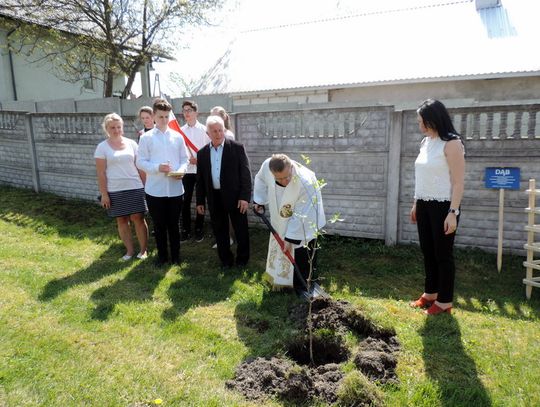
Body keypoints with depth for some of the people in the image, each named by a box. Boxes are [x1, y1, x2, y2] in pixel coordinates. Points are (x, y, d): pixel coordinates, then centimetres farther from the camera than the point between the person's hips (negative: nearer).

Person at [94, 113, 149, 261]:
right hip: (115, 191, 0)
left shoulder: (131, 143, 4)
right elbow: (101, 173, -2)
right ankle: (130, 250, 21)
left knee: (138, 218, 1)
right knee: (121, 221, 8)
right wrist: (103, 194, -6)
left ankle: (143, 249, 14)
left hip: (135, 188, 1)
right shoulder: (102, 147, -1)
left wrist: (146, 185, 4)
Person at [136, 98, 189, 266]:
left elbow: (184, 159, 8)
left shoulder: (178, 137, 5)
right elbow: (140, 162, -2)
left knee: (173, 224, 10)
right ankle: (162, 255, 26)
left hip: (175, 188, 1)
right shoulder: (146, 137, 0)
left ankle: (175, 255, 24)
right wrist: (157, 168, -19)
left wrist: (181, 170, -13)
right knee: (159, 225, 10)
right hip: (155, 189, -1)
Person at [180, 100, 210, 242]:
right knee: (185, 201, 3)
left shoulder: (204, 130, 0)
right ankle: (186, 230, 14)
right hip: (186, 170, 2)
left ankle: (199, 229, 17)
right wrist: (188, 159, -12)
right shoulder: (180, 131, 6)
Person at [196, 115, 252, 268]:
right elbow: (200, 179, 10)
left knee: (241, 230, 7)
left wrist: (245, 197, -13)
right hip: (214, 198, 3)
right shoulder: (202, 153, 6)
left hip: (235, 196, -3)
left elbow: (245, 173, -6)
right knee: (219, 231, 12)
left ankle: (242, 259, 26)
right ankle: (225, 260, 28)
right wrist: (200, 201, 7)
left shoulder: (237, 147, -5)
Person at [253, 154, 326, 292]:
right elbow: (260, 179, 1)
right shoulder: (267, 165, -26)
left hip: (304, 225, -5)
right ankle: (280, 282, 43)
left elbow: (301, 217, -30)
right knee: (278, 252, 21)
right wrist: (259, 201, 0)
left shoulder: (306, 183, -40)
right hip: (280, 221, 6)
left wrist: (290, 239, -24)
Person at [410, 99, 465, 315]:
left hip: (442, 206, -7)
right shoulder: (425, 142, 10)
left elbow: (458, 182, -15)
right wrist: (416, 204, 16)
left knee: (443, 254, 3)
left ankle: (445, 301, 17)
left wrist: (453, 212, -20)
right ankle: (430, 293, 31)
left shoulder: (451, 143, -13)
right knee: (427, 251, 15)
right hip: (424, 205, 8)